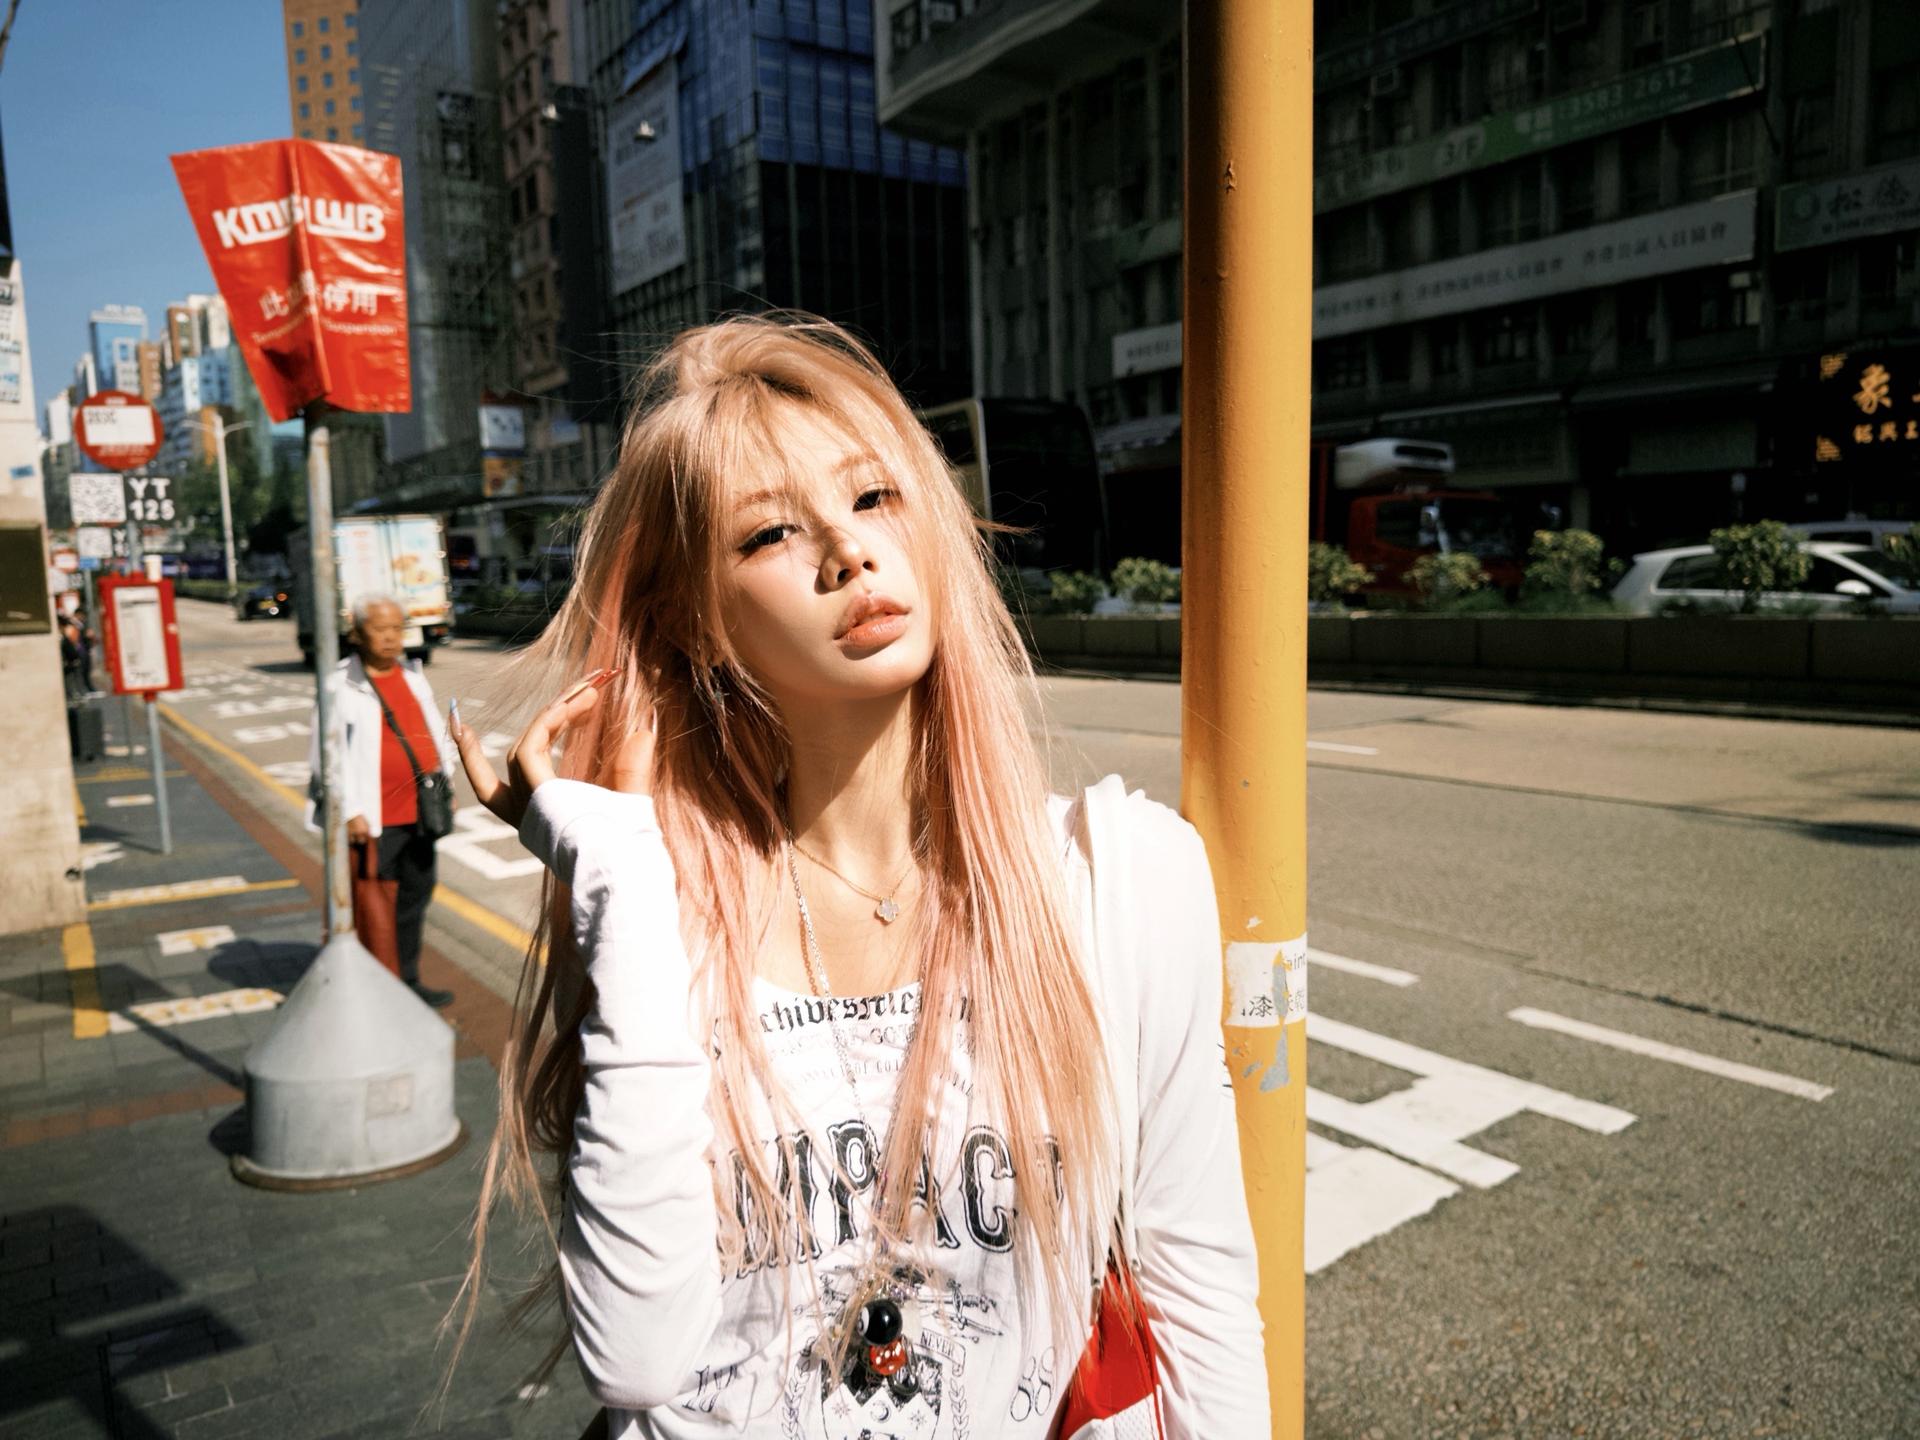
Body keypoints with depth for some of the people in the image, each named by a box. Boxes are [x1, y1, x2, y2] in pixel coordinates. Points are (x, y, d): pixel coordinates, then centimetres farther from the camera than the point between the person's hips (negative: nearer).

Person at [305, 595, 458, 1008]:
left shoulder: (413, 676, 11)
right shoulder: (341, 686, -10)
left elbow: (436, 731, 18)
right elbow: (325, 754, -12)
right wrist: (349, 811, -14)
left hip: (419, 812, 7)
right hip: (374, 820, -7)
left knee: (415, 895, 16)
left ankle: (407, 980, 31)